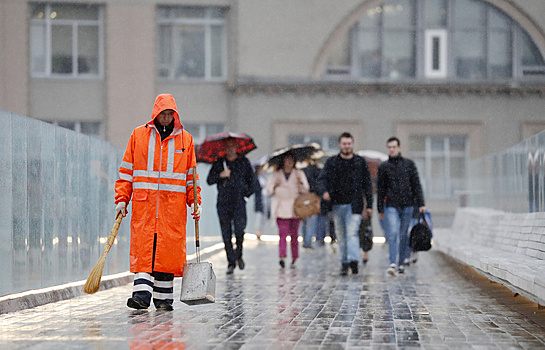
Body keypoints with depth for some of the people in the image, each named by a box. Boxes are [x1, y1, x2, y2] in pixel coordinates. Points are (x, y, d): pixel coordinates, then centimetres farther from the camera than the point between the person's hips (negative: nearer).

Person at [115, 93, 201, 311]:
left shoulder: (185, 139, 11)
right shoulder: (138, 135, 9)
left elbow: (191, 176, 14)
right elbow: (127, 171, 9)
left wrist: (194, 202, 4)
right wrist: (122, 199, 2)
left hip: (173, 204, 1)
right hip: (144, 203, 0)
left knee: (168, 248, -1)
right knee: (143, 248, -9)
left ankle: (163, 298, 7)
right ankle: (142, 294, -13)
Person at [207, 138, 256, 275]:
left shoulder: (244, 162, 11)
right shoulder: (218, 163, 11)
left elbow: (251, 179, 17)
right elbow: (209, 180, 3)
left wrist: (248, 192, 3)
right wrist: (221, 175, -13)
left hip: (239, 202, -1)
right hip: (223, 202, 1)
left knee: (239, 230, -15)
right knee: (226, 234, -1)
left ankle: (239, 254, 11)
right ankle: (231, 262, 6)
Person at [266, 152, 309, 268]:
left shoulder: (299, 174, 13)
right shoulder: (275, 175, 13)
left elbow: (305, 190, 7)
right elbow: (269, 191, 10)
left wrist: (301, 184, -13)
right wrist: (274, 186, -10)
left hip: (295, 207, 1)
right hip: (281, 208, -1)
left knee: (294, 233, 2)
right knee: (283, 232, -15)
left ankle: (294, 259, 9)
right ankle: (282, 256, -25)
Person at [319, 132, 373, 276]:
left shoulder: (360, 162, 9)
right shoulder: (332, 162, 10)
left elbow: (367, 184, 10)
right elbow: (323, 178, 0)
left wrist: (369, 205, 5)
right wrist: (325, 191, -22)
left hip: (354, 204, -2)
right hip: (337, 204, 2)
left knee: (352, 232, -16)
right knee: (341, 236, 6)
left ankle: (353, 260, -27)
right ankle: (344, 263, 14)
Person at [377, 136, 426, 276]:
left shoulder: (409, 164, 7)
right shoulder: (383, 166, 7)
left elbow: (416, 185, 7)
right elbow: (380, 189, 11)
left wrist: (421, 203, -1)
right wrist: (380, 209, 10)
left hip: (407, 205, 1)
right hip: (391, 205, -1)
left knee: (403, 235, 6)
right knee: (393, 233, -15)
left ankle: (401, 263, 16)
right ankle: (393, 264, -21)